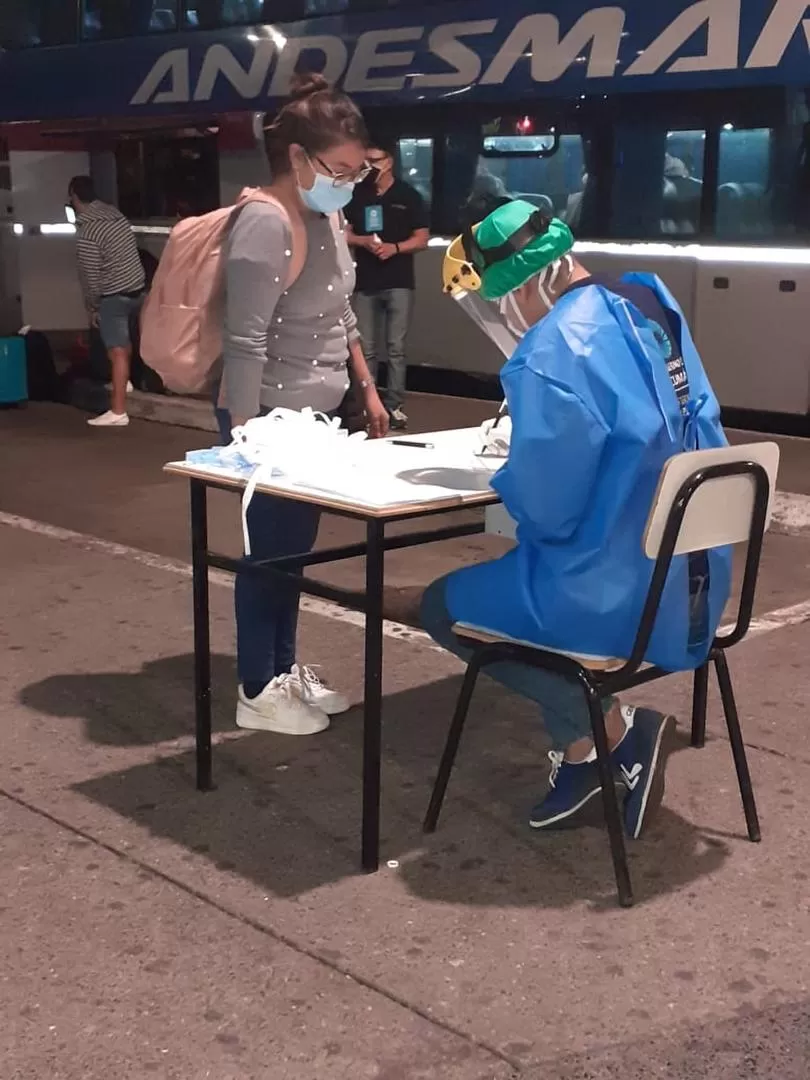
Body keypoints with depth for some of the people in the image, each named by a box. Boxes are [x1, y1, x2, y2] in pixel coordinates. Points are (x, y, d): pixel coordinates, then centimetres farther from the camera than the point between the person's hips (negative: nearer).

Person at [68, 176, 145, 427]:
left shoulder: (86, 233, -19)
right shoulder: (116, 213, 3)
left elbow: (90, 275, -16)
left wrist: (91, 306, -2)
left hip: (114, 296, -8)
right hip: (137, 288, 8)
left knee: (117, 351, -7)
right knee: (124, 340, 28)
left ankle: (118, 412, -7)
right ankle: (124, 382, 48)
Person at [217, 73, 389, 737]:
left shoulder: (329, 216, 8)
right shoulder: (267, 226, -22)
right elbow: (245, 345, -24)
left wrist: (368, 390, 18)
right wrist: (244, 438, -24)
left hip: (317, 413, 9)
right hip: (271, 417, -9)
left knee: (295, 546, 17)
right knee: (268, 549, 2)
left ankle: (285, 668, 31)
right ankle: (256, 691, 16)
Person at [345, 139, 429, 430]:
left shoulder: (408, 195, 3)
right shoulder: (357, 195, 9)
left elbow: (422, 238, 1)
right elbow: (345, 233, 11)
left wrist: (395, 247, -16)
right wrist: (364, 241, -10)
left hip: (399, 283, -2)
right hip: (365, 283, 2)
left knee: (396, 347, -1)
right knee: (367, 348, 5)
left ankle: (394, 404, 4)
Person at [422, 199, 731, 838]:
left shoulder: (554, 351, -22)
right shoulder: (650, 308, 6)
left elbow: (546, 508, -22)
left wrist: (507, 477, 0)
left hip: (619, 595, -9)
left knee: (445, 607, 12)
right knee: (500, 575, 29)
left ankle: (615, 728, 6)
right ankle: (580, 751, 24)